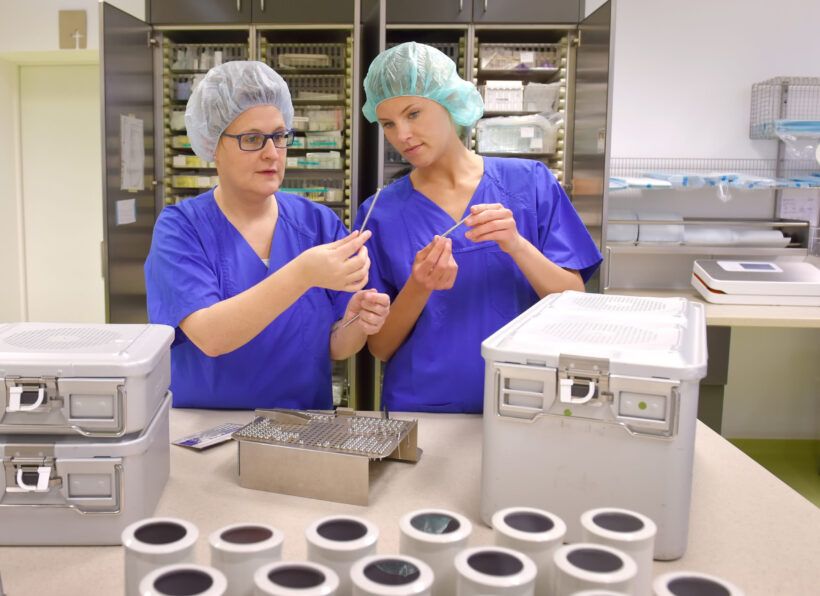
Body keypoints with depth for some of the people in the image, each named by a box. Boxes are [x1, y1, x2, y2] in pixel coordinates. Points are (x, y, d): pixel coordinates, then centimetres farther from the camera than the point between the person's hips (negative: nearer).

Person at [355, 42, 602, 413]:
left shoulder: (529, 183, 3)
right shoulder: (380, 214, 3)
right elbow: (379, 347, 3)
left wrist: (517, 246, -15)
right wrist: (419, 288, -14)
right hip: (419, 409, 0)